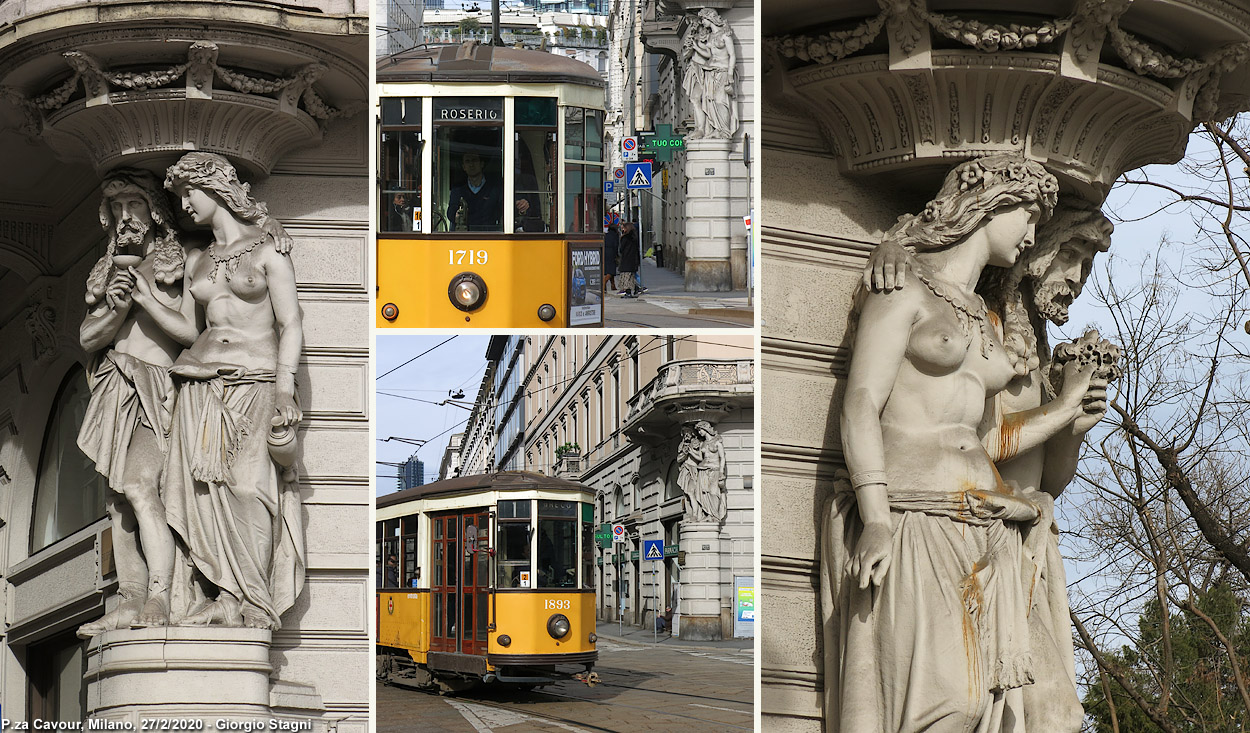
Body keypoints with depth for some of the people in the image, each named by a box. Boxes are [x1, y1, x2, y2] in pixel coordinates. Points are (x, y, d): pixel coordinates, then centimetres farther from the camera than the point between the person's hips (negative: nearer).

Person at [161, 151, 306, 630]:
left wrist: (284, 390, -11)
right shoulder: (197, 262, 19)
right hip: (203, 380, 5)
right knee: (207, 487, -8)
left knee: (249, 487, -13)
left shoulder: (267, 252, 4)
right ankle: (226, 596, -9)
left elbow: (290, 325, -1)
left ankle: (251, 602, -11)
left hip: (256, 380, -5)